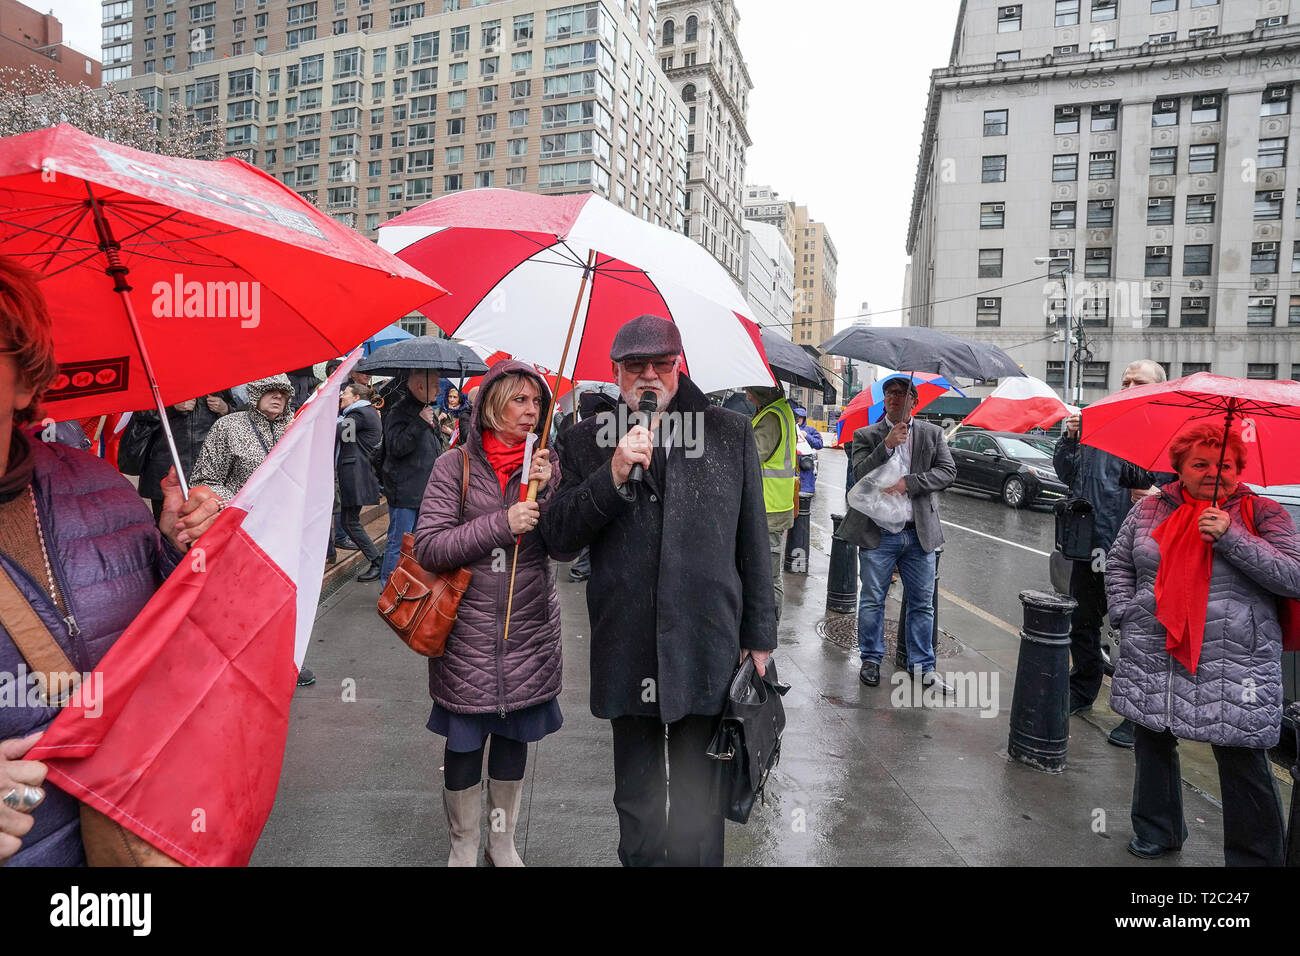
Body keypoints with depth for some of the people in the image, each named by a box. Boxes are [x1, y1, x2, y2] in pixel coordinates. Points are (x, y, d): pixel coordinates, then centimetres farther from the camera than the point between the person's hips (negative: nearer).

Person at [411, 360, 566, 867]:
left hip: (529, 631, 3)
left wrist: (546, 489, -18)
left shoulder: (544, 464, 2)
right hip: (468, 632, -2)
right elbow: (428, 546, -13)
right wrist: (501, 524, -22)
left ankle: (504, 843, 37)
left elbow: (566, 547, -3)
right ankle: (463, 847, 33)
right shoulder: (455, 465, -6)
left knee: (514, 738, 16)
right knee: (464, 741, 10)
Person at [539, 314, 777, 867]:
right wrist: (614, 475, -16)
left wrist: (759, 634, 5)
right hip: (625, 653, 1)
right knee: (636, 798, 18)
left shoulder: (731, 434, 3)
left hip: (708, 650, -1)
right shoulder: (588, 440, 4)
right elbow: (558, 537, -3)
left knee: (698, 797, 13)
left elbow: (754, 545, 5)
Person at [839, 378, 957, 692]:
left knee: (922, 603, 10)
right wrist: (887, 444, -21)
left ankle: (923, 665, 23)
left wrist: (908, 482, -16)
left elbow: (947, 472, -3)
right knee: (872, 601, 7)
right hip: (878, 533, -2)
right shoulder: (866, 436, 2)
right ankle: (871, 659, 24)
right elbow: (859, 474, -11)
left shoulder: (932, 434, 8)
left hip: (920, 533, 2)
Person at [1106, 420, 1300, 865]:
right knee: (1152, 745, 17)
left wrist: (1231, 536, -20)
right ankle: (1157, 832, 38)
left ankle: (1255, 858, 21)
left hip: (1234, 668, -3)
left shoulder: (1262, 513, -1)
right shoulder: (1151, 508, 6)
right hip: (1152, 661, 4)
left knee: (1244, 768, 2)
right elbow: (1118, 563, 15)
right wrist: (1126, 613, 3)